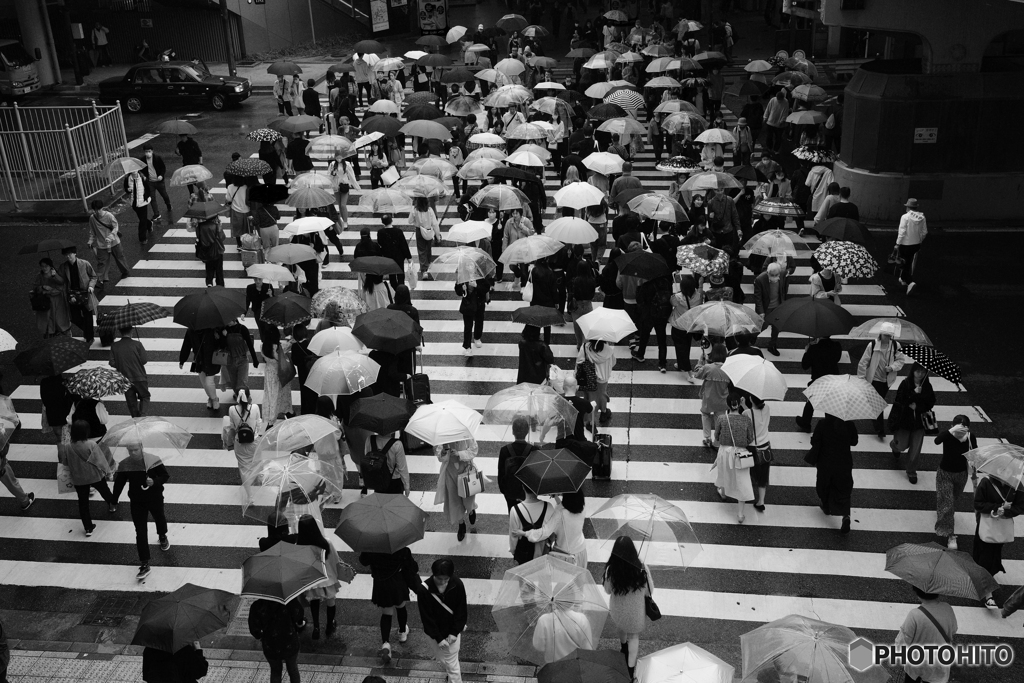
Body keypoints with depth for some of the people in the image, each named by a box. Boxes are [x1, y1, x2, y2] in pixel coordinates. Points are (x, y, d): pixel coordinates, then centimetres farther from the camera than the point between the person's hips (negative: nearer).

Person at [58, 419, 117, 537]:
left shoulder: (67, 447, -16)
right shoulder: (91, 445, -24)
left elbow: (64, 462, -1)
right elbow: (100, 460, -16)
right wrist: (108, 472, -2)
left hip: (78, 479, 1)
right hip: (95, 476, -1)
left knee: (83, 502, 13)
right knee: (104, 491, 28)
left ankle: (88, 527, 17)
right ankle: (112, 504, 56)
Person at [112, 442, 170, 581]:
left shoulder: (153, 460, -18)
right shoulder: (124, 465, -13)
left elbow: (165, 475, -11)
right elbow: (119, 482, -1)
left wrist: (155, 481, -30)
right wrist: (114, 500, 1)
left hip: (155, 499, 0)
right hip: (137, 502, 0)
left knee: (160, 519, 27)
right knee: (141, 532, -4)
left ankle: (162, 537, 62)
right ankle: (144, 564, 1)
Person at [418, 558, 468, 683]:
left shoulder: (457, 585, -21)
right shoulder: (424, 590, -25)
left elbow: (461, 611, -10)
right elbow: (426, 617, -18)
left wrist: (454, 632, -15)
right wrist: (438, 638, -17)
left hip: (453, 631, -1)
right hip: (435, 632, 1)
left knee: (452, 663, 5)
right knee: (442, 660, 19)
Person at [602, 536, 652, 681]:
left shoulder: (610, 570, -29)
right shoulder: (642, 569, -32)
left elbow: (608, 590, -9)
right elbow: (649, 591, -15)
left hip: (618, 609, 2)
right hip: (636, 610, -2)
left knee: (622, 629, 34)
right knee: (633, 636, 25)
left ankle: (624, 649, 62)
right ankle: (630, 668, 31)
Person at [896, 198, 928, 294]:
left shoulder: (905, 217, -16)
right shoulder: (922, 217, 0)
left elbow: (902, 232, -18)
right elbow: (924, 232, 5)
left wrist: (897, 244, -12)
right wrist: (920, 241, 20)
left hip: (905, 244, -6)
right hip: (916, 244, 6)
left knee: (903, 264, 3)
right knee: (908, 263, 22)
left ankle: (910, 282, -14)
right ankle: (903, 279, 37)